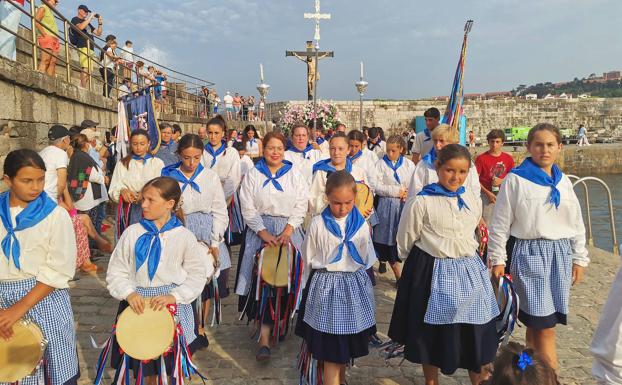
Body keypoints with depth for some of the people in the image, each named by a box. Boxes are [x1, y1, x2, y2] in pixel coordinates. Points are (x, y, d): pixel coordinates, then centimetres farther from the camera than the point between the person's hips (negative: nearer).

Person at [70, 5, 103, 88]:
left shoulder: (87, 23, 30)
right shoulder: (75, 20, 9)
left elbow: (98, 33, 29)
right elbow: (81, 27, -13)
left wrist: (100, 23, 14)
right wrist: (90, 18, -6)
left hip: (90, 48, 8)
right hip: (83, 47, -8)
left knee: (89, 71, -3)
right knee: (85, 68, -22)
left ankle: (81, 87, -3)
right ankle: (83, 88, -28)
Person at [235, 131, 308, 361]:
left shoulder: (294, 176, 9)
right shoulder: (253, 175, 6)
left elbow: (301, 206, 2)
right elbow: (248, 209, 0)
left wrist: (288, 230, -11)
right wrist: (263, 232, -11)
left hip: (288, 231, 1)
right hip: (260, 231, -1)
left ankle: (281, 321, 12)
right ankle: (264, 337, 1)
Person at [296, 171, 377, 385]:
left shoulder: (361, 225, -1)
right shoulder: (318, 224, -9)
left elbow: (368, 260, 10)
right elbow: (308, 259, 2)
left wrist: (356, 279, 12)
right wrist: (317, 283, 8)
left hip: (354, 287, 3)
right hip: (325, 287, -3)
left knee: (348, 342, 17)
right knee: (330, 347, -1)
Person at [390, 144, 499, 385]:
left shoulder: (474, 200, 2)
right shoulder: (421, 202, -14)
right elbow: (405, 241, -3)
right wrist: (420, 264, 9)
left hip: (470, 271, 4)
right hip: (433, 272, -4)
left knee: (476, 333, 11)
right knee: (433, 334, 10)